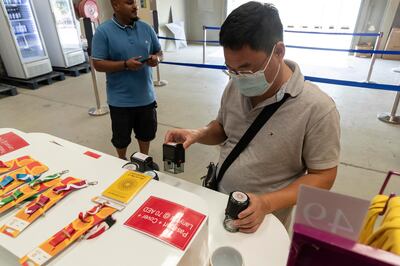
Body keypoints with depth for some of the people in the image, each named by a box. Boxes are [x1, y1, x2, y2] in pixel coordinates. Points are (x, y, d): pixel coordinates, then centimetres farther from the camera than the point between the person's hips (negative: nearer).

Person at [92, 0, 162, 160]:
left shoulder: (146, 28, 2)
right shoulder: (103, 32, -11)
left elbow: (159, 52, 11)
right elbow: (98, 64, -11)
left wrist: (156, 58, -13)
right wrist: (125, 64, -24)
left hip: (146, 96, 4)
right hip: (121, 100, -3)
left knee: (146, 133, 21)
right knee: (122, 137, 16)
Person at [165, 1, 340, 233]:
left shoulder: (317, 109, -24)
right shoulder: (235, 86, -8)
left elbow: (323, 176, -16)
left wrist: (266, 204, -28)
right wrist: (197, 135, -14)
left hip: (264, 221, -5)